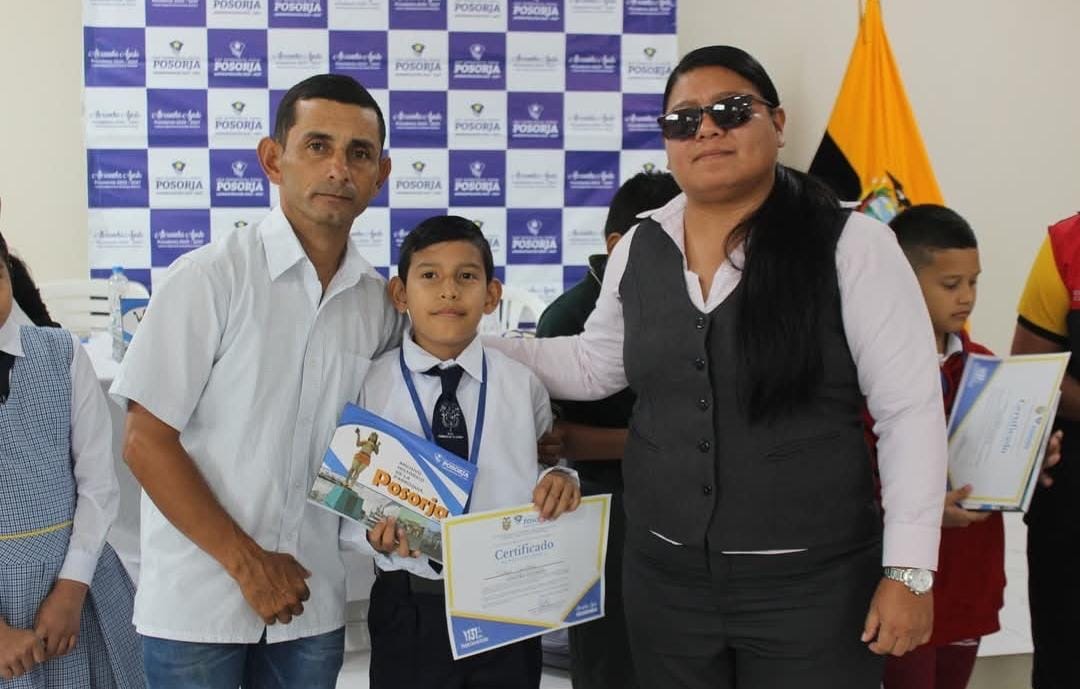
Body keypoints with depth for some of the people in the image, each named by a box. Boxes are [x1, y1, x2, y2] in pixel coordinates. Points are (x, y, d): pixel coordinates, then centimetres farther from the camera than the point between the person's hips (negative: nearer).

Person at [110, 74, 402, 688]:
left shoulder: (380, 300, 2)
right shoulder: (210, 278, -10)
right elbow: (147, 442, -10)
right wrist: (247, 563, -11)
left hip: (312, 604, 4)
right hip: (198, 604, -4)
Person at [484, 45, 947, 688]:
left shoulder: (852, 245, -10)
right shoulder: (639, 250, 4)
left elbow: (911, 412, -9)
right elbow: (591, 368, 18)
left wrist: (909, 571, -12)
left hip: (812, 585, -4)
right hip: (664, 575, 4)